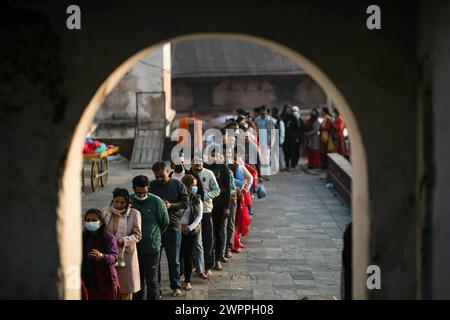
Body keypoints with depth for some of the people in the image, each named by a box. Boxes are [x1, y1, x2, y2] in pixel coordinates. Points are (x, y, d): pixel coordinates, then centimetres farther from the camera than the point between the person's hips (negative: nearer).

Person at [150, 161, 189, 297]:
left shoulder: (177, 185, 1)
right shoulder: (150, 186, 4)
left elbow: (185, 203, -2)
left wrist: (171, 205, -17)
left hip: (173, 226, -1)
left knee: (173, 259, 7)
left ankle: (175, 286, 18)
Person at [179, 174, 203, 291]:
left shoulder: (197, 199, 2)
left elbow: (199, 216, 1)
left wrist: (190, 227, -9)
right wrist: (179, 225, -13)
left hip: (191, 231, 1)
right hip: (178, 230, -1)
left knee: (188, 257, 4)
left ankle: (187, 281, 15)